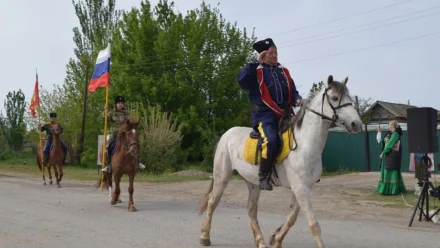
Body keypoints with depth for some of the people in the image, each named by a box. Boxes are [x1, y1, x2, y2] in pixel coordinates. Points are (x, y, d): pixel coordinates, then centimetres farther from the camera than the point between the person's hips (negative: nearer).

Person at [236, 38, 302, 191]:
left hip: (286, 114, 7)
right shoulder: (256, 71, -1)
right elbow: (241, 81, -20)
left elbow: (292, 90, 21)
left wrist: (297, 98, -3)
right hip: (265, 115, -6)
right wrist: (256, 63, -16)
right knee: (271, 140, -31)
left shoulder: (284, 71, 17)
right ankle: (264, 176, -14)